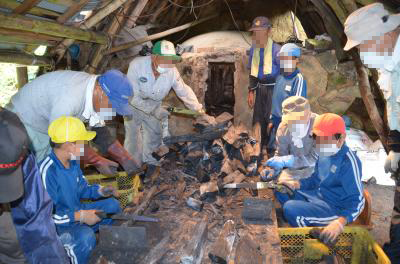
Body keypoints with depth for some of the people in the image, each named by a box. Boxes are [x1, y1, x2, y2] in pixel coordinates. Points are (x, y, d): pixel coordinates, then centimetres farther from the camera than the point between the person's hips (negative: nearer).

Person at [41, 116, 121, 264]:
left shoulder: (73, 161, -2)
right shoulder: (47, 171, -29)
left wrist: (100, 190, -6)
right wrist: (80, 216, -26)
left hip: (76, 212, 9)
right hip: (58, 224, -8)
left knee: (112, 205, 9)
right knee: (86, 237, -34)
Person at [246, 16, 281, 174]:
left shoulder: (276, 50, -16)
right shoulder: (254, 49, 4)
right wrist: (251, 91, 13)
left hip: (273, 88, -6)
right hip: (260, 88, 6)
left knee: (272, 119, -3)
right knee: (257, 119, 5)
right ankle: (256, 155, 11)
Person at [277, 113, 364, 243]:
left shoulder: (348, 162, -25)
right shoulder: (326, 153, 2)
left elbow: (357, 201, -27)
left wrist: (340, 222, -43)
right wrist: (295, 184, -1)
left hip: (333, 208, -9)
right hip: (317, 195, 9)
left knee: (290, 209, -27)